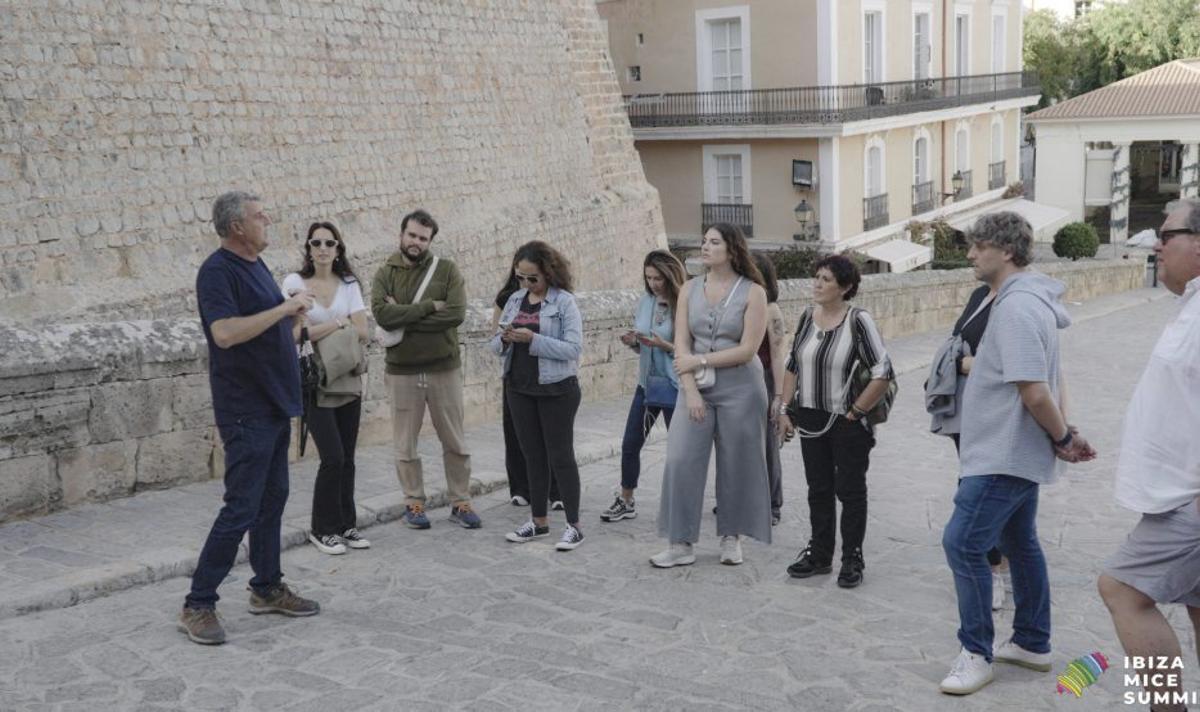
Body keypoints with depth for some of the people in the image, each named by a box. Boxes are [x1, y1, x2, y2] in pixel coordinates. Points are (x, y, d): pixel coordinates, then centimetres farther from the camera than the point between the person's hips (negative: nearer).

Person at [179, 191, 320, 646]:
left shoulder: (256, 265, 14)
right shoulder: (218, 271, -15)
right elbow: (225, 332, -28)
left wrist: (295, 312, 7)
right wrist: (285, 307, -22)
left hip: (274, 404, 9)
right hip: (246, 411, -9)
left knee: (272, 500, 14)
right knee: (241, 508, -8)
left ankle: (267, 588, 25)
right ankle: (198, 605, 0)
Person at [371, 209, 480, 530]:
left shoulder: (447, 270, -1)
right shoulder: (385, 274, 1)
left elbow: (456, 313, -16)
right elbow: (382, 314, -16)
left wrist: (404, 318, -14)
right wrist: (429, 306, -17)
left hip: (444, 368, 0)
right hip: (402, 372, 1)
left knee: (455, 442, 8)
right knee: (405, 445, 9)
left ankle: (460, 502, 20)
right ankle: (414, 503, 23)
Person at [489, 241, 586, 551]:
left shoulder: (564, 301, -9)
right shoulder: (514, 300, 9)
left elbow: (574, 348, -18)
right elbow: (496, 346, 12)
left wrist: (533, 339, -24)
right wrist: (504, 339, -12)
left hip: (556, 390, -6)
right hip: (520, 388, 6)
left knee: (560, 456, -1)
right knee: (533, 455, 13)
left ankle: (574, 525, 7)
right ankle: (539, 520, 24)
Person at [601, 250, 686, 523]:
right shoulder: (645, 302, 4)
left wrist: (665, 346, -24)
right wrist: (632, 342, -7)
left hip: (674, 387, -6)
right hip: (647, 384, 6)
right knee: (630, 444, 11)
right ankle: (626, 501, 26)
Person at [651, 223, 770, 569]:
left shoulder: (752, 292, -6)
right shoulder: (690, 289, 5)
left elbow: (747, 349, -12)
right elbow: (681, 345, -1)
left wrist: (699, 360, -12)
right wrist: (690, 391, -11)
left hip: (739, 388, -3)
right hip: (696, 386, 3)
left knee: (736, 464, 6)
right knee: (681, 461, -3)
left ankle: (731, 537, 22)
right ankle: (680, 544, 5)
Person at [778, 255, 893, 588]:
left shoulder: (858, 321, -14)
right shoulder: (807, 317, 4)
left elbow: (883, 374, -18)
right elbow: (792, 366, 13)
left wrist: (855, 412, -15)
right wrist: (785, 410, 7)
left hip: (847, 423, -5)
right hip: (812, 420, 5)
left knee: (850, 490, 6)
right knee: (819, 489, 14)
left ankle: (852, 560, 18)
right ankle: (819, 554, 26)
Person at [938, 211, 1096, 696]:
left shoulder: (1017, 308, -21)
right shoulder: (1027, 301, 13)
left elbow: (1035, 391, -25)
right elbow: (1048, 380, 18)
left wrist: (1060, 437, -11)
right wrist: (1065, 433, 14)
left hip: (1003, 455, -11)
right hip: (1015, 451, 11)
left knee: (963, 544, -8)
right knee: (1019, 543, 18)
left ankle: (977, 653, 1)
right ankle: (1033, 643, 29)